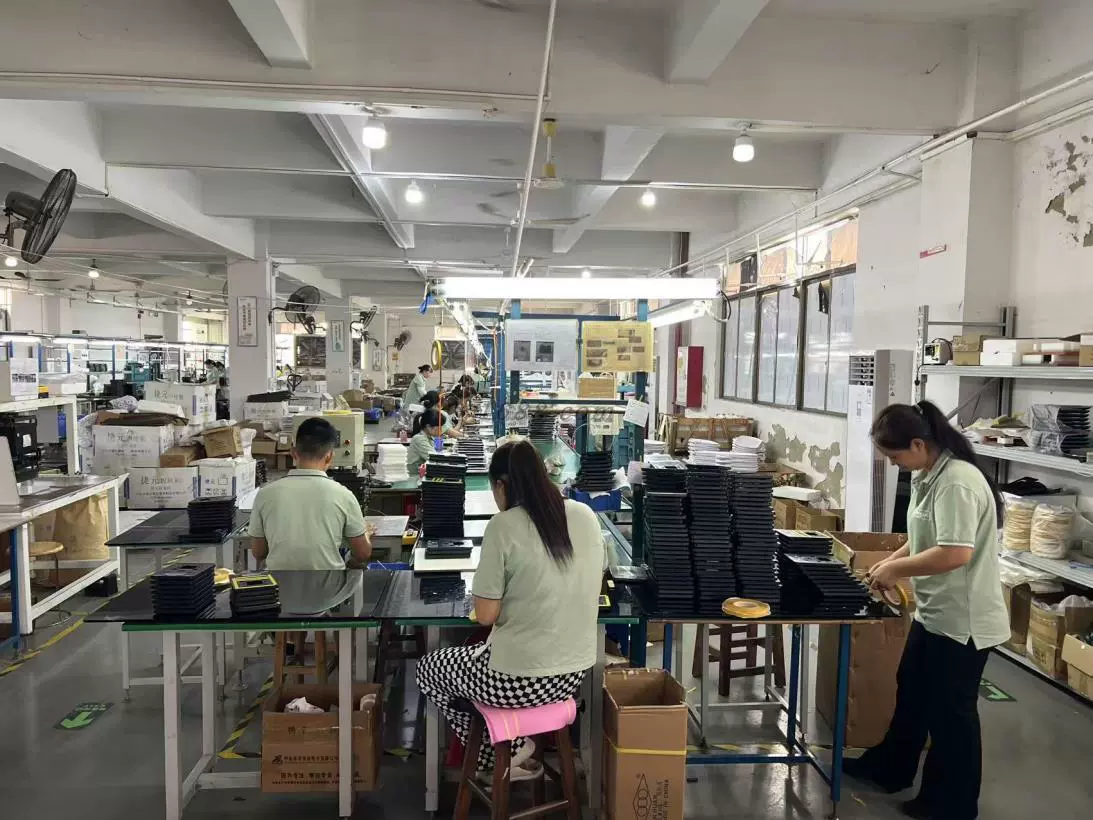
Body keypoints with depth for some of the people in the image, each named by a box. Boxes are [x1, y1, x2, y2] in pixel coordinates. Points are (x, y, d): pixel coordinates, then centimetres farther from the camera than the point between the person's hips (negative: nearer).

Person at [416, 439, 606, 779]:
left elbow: (485, 616, -13)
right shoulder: (586, 516, -1)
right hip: (573, 672, 6)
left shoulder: (503, 526, -18)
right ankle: (511, 751, 27)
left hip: (521, 680, -6)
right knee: (475, 652, 33)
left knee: (428, 669, 23)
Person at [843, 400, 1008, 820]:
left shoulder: (957, 482, -26)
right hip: (934, 612, 10)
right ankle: (889, 767, 41)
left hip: (962, 620, -10)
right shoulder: (928, 476, 5)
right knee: (910, 692, 23)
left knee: (950, 710, 8)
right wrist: (890, 561, 4)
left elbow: (955, 553, -32)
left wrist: (896, 569, -20)